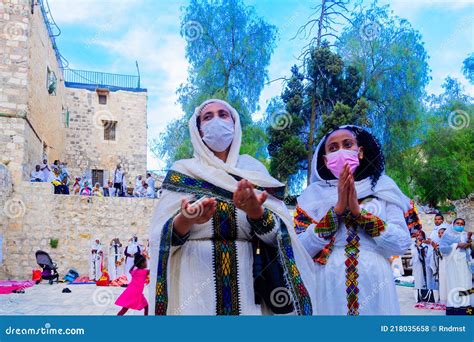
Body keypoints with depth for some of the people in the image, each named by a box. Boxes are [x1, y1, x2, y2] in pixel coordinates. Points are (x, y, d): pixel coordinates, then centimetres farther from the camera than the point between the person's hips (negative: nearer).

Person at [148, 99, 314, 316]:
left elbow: (279, 233, -4)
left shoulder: (254, 171, 6)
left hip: (247, 282, 1)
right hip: (194, 284, -1)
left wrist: (255, 211, -24)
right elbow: (164, 235, -3)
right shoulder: (182, 171, 4)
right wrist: (187, 219, -24)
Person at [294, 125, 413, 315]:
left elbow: (402, 244, -5)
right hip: (329, 289, 0)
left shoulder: (383, 188, 3)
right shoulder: (313, 194, 2)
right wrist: (337, 209, -16)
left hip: (375, 287, 1)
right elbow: (301, 249, -8)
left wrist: (359, 210, -15)